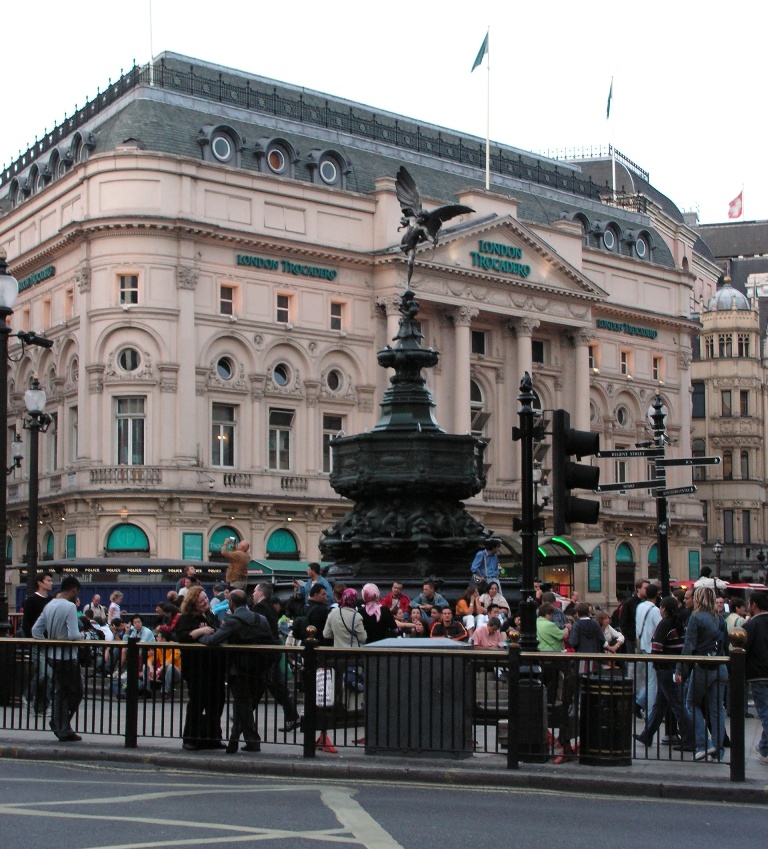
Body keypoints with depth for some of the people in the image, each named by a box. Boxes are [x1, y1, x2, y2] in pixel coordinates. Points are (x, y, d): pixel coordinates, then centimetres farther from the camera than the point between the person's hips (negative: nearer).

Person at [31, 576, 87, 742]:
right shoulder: (70, 606, -18)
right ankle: (63, 726, 2)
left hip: (53, 656, 8)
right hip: (68, 657, -8)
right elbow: (73, 635, -25)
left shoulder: (49, 606, 6)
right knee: (76, 693, 4)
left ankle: (61, 727, 17)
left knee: (59, 692, 15)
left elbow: (35, 631, 8)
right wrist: (82, 635, -5)